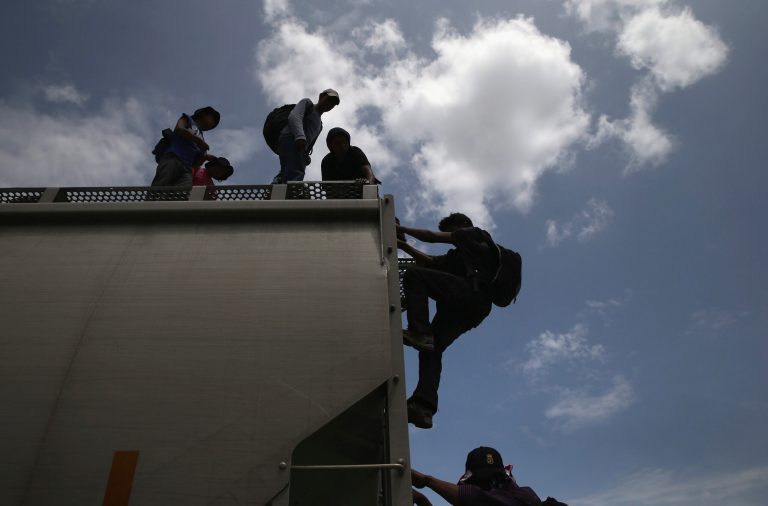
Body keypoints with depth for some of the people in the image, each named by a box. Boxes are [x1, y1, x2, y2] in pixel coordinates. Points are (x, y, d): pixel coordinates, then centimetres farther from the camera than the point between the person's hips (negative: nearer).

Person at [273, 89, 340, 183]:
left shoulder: (320, 125, 35)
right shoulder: (307, 103, 15)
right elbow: (294, 116, -5)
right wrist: (300, 136, -24)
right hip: (290, 140, -7)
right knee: (296, 176, -31)